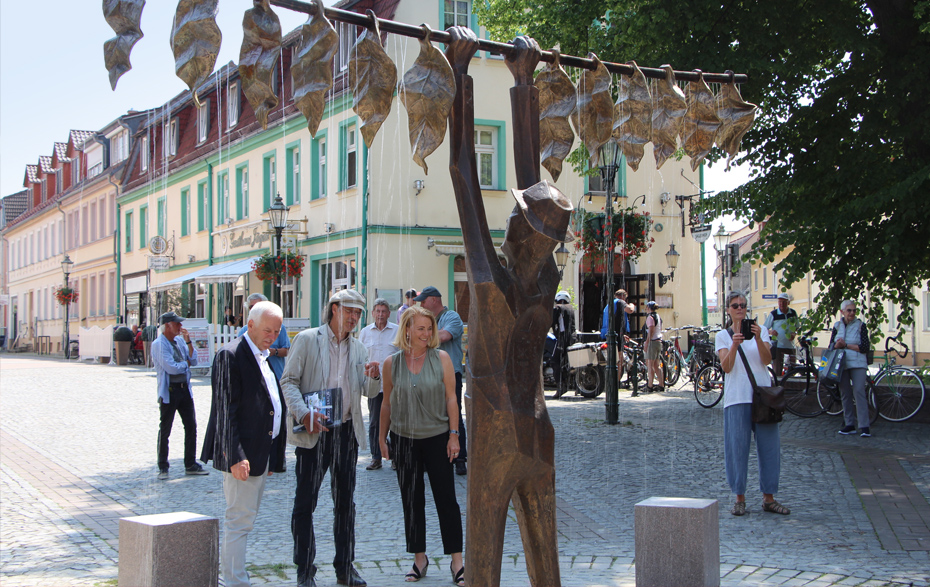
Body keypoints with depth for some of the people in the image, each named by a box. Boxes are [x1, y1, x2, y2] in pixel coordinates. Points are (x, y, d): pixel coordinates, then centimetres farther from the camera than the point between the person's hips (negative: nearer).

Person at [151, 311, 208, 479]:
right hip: (169, 391, -7)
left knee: (191, 427, 8)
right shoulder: (159, 344, -11)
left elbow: (194, 361, 6)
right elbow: (171, 367, -20)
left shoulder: (179, 342, 13)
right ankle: (163, 467, 13)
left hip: (185, 389, 7)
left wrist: (188, 341, -3)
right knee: (165, 430, 2)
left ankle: (190, 465, 18)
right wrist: (186, 363, -3)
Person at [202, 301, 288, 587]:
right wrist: (235, 456, -22)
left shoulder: (264, 358, 16)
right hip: (243, 455, -9)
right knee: (239, 519, -4)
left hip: (262, 453, 9)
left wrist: (273, 456, 17)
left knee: (244, 518, 14)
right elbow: (226, 410, -17)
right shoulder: (230, 355, -12)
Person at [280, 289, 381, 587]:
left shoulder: (358, 348, 13)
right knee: (305, 503, -2)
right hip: (313, 432, -5)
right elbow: (289, 381, -7)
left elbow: (369, 392, 13)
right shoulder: (307, 339, -3)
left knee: (345, 503, 12)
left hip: (347, 431, 5)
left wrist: (373, 377, -10)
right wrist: (304, 413, -21)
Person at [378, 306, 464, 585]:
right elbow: (387, 403, 8)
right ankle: (419, 557, 20)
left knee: (446, 498, -1)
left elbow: (451, 398, -2)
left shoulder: (441, 358, -3)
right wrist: (382, 436, 9)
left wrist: (453, 434, -6)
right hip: (404, 439, 2)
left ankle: (457, 560, 6)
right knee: (411, 499, 8)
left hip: (437, 438, -1)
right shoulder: (392, 363, 0)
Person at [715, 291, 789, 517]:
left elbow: (767, 360, -3)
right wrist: (734, 345, -22)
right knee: (737, 446, -2)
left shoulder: (760, 330, 11)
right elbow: (726, 367, -7)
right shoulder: (723, 336, 7)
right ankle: (740, 498, 7)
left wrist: (758, 339, -19)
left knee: (769, 445, 1)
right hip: (736, 398, -2)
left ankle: (768, 498, 10)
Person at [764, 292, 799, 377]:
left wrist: (794, 333, -3)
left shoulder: (793, 313, 8)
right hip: (777, 346, -3)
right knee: (777, 371, -8)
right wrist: (770, 332, -20)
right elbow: (764, 329, 2)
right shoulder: (773, 314, -2)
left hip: (790, 346, 3)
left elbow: (797, 327, 20)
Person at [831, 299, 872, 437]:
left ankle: (864, 426, -14)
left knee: (859, 392, -13)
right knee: (845, 394, 5)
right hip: (841, 363, 4)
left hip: (857, 364, -4)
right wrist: (837, 345, -14)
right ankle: (850, 425, 12)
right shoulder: (837, 326, 10)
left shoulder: (860, 325, 0)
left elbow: (866, 347, -7)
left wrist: (846, 345, -11)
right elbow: (831, 346, 9)